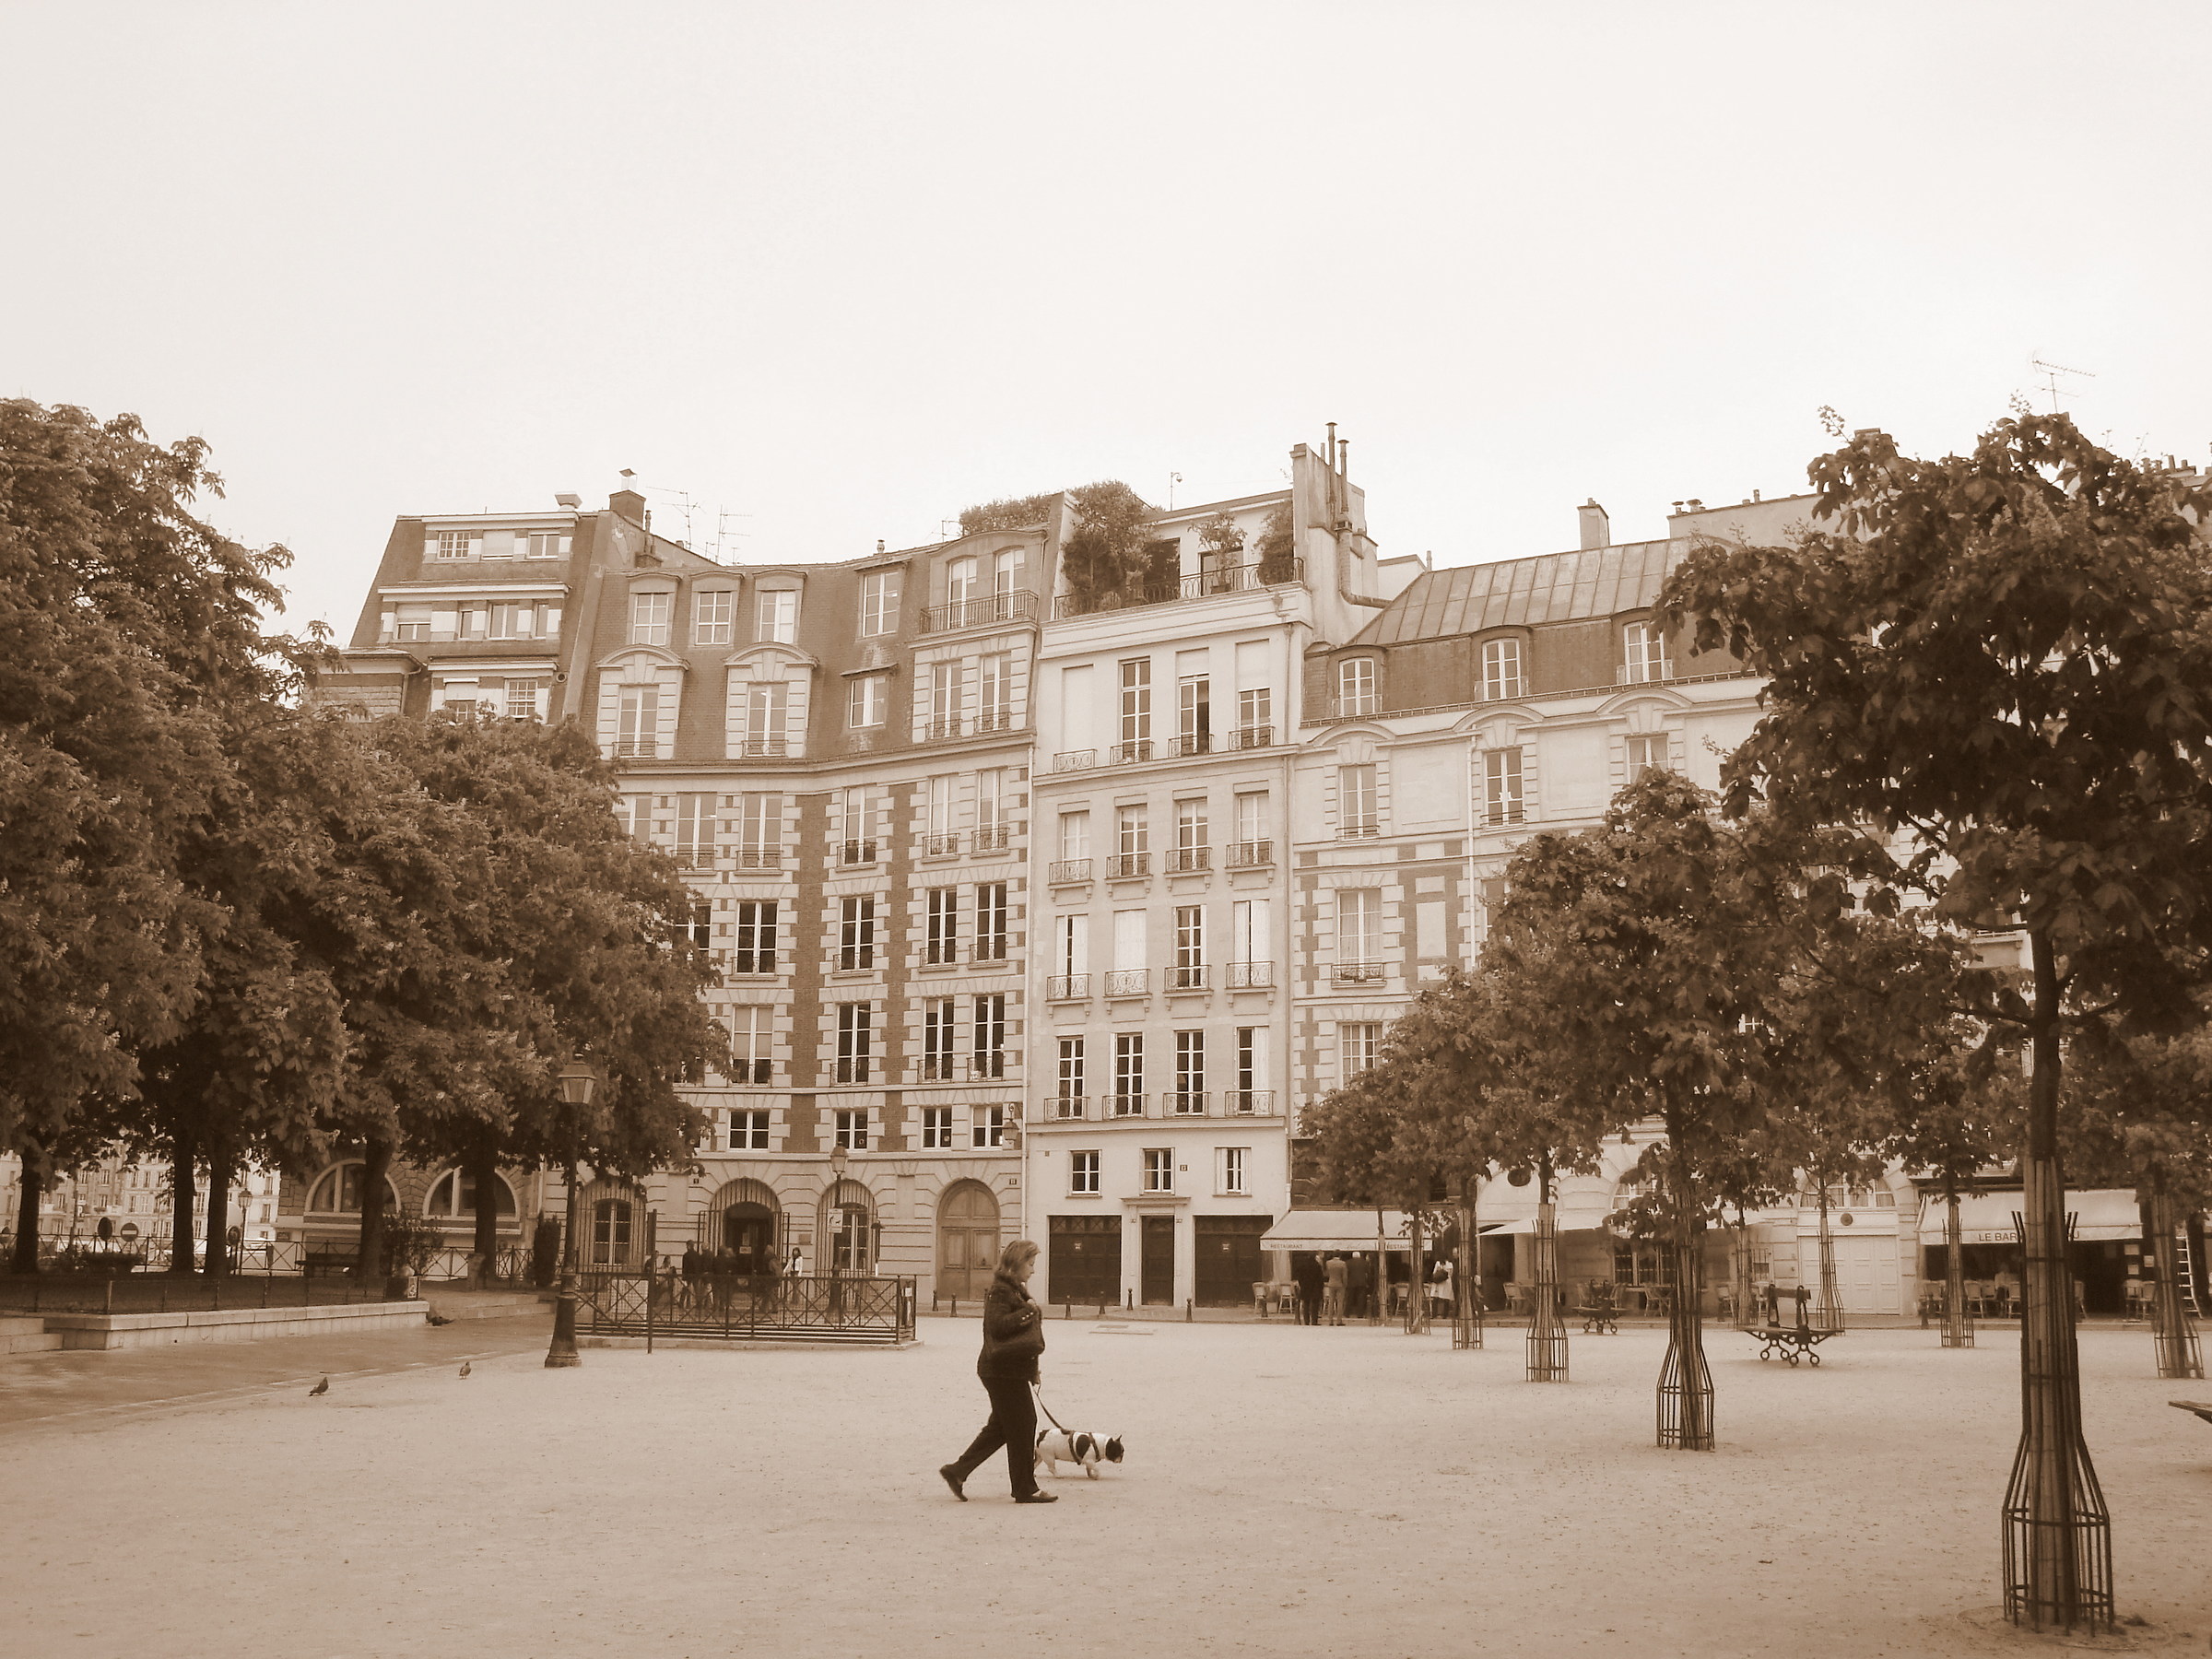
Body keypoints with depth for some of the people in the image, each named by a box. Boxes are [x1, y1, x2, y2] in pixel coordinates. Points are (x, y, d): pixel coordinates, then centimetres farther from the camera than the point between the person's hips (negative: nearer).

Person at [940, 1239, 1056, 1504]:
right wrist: (1028, 1311, -19)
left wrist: (1033, 1370, 24)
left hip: (1013, 1369, 10)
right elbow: (998, 1325, -26)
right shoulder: (1000, 1291, -13)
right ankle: (1025, 1490, 4)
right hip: (1004, 1370, -10)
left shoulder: (1017, 1289, 18)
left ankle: (957, 1471, 18)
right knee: (1022, 1426, -4)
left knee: (1001, 1427, 13)